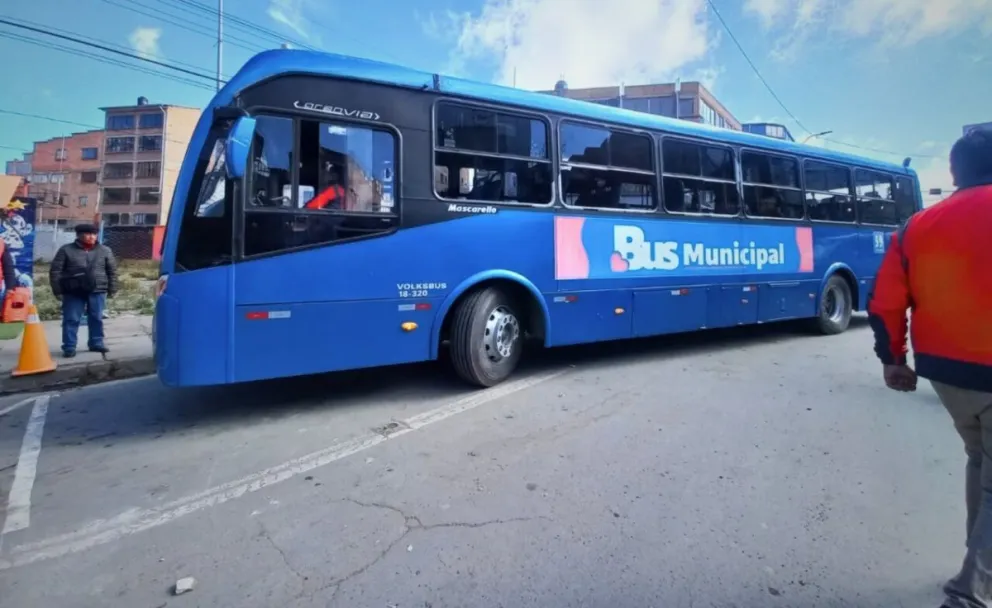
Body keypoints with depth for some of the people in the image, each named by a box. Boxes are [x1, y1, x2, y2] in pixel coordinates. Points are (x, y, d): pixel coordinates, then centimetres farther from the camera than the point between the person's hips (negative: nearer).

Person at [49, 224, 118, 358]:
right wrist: (58, 290, -3)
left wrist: (112, 289, 6)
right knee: (71, 320, 1)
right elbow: (55, 271, 1)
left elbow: (112, 271, 9)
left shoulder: (105, 250, 5)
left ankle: (96, 343, 20)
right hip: (73, 292, -1)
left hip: (97, 291, 2)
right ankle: (69, 347, 7)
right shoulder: (66, 250, 0)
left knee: (96, 318, 9)